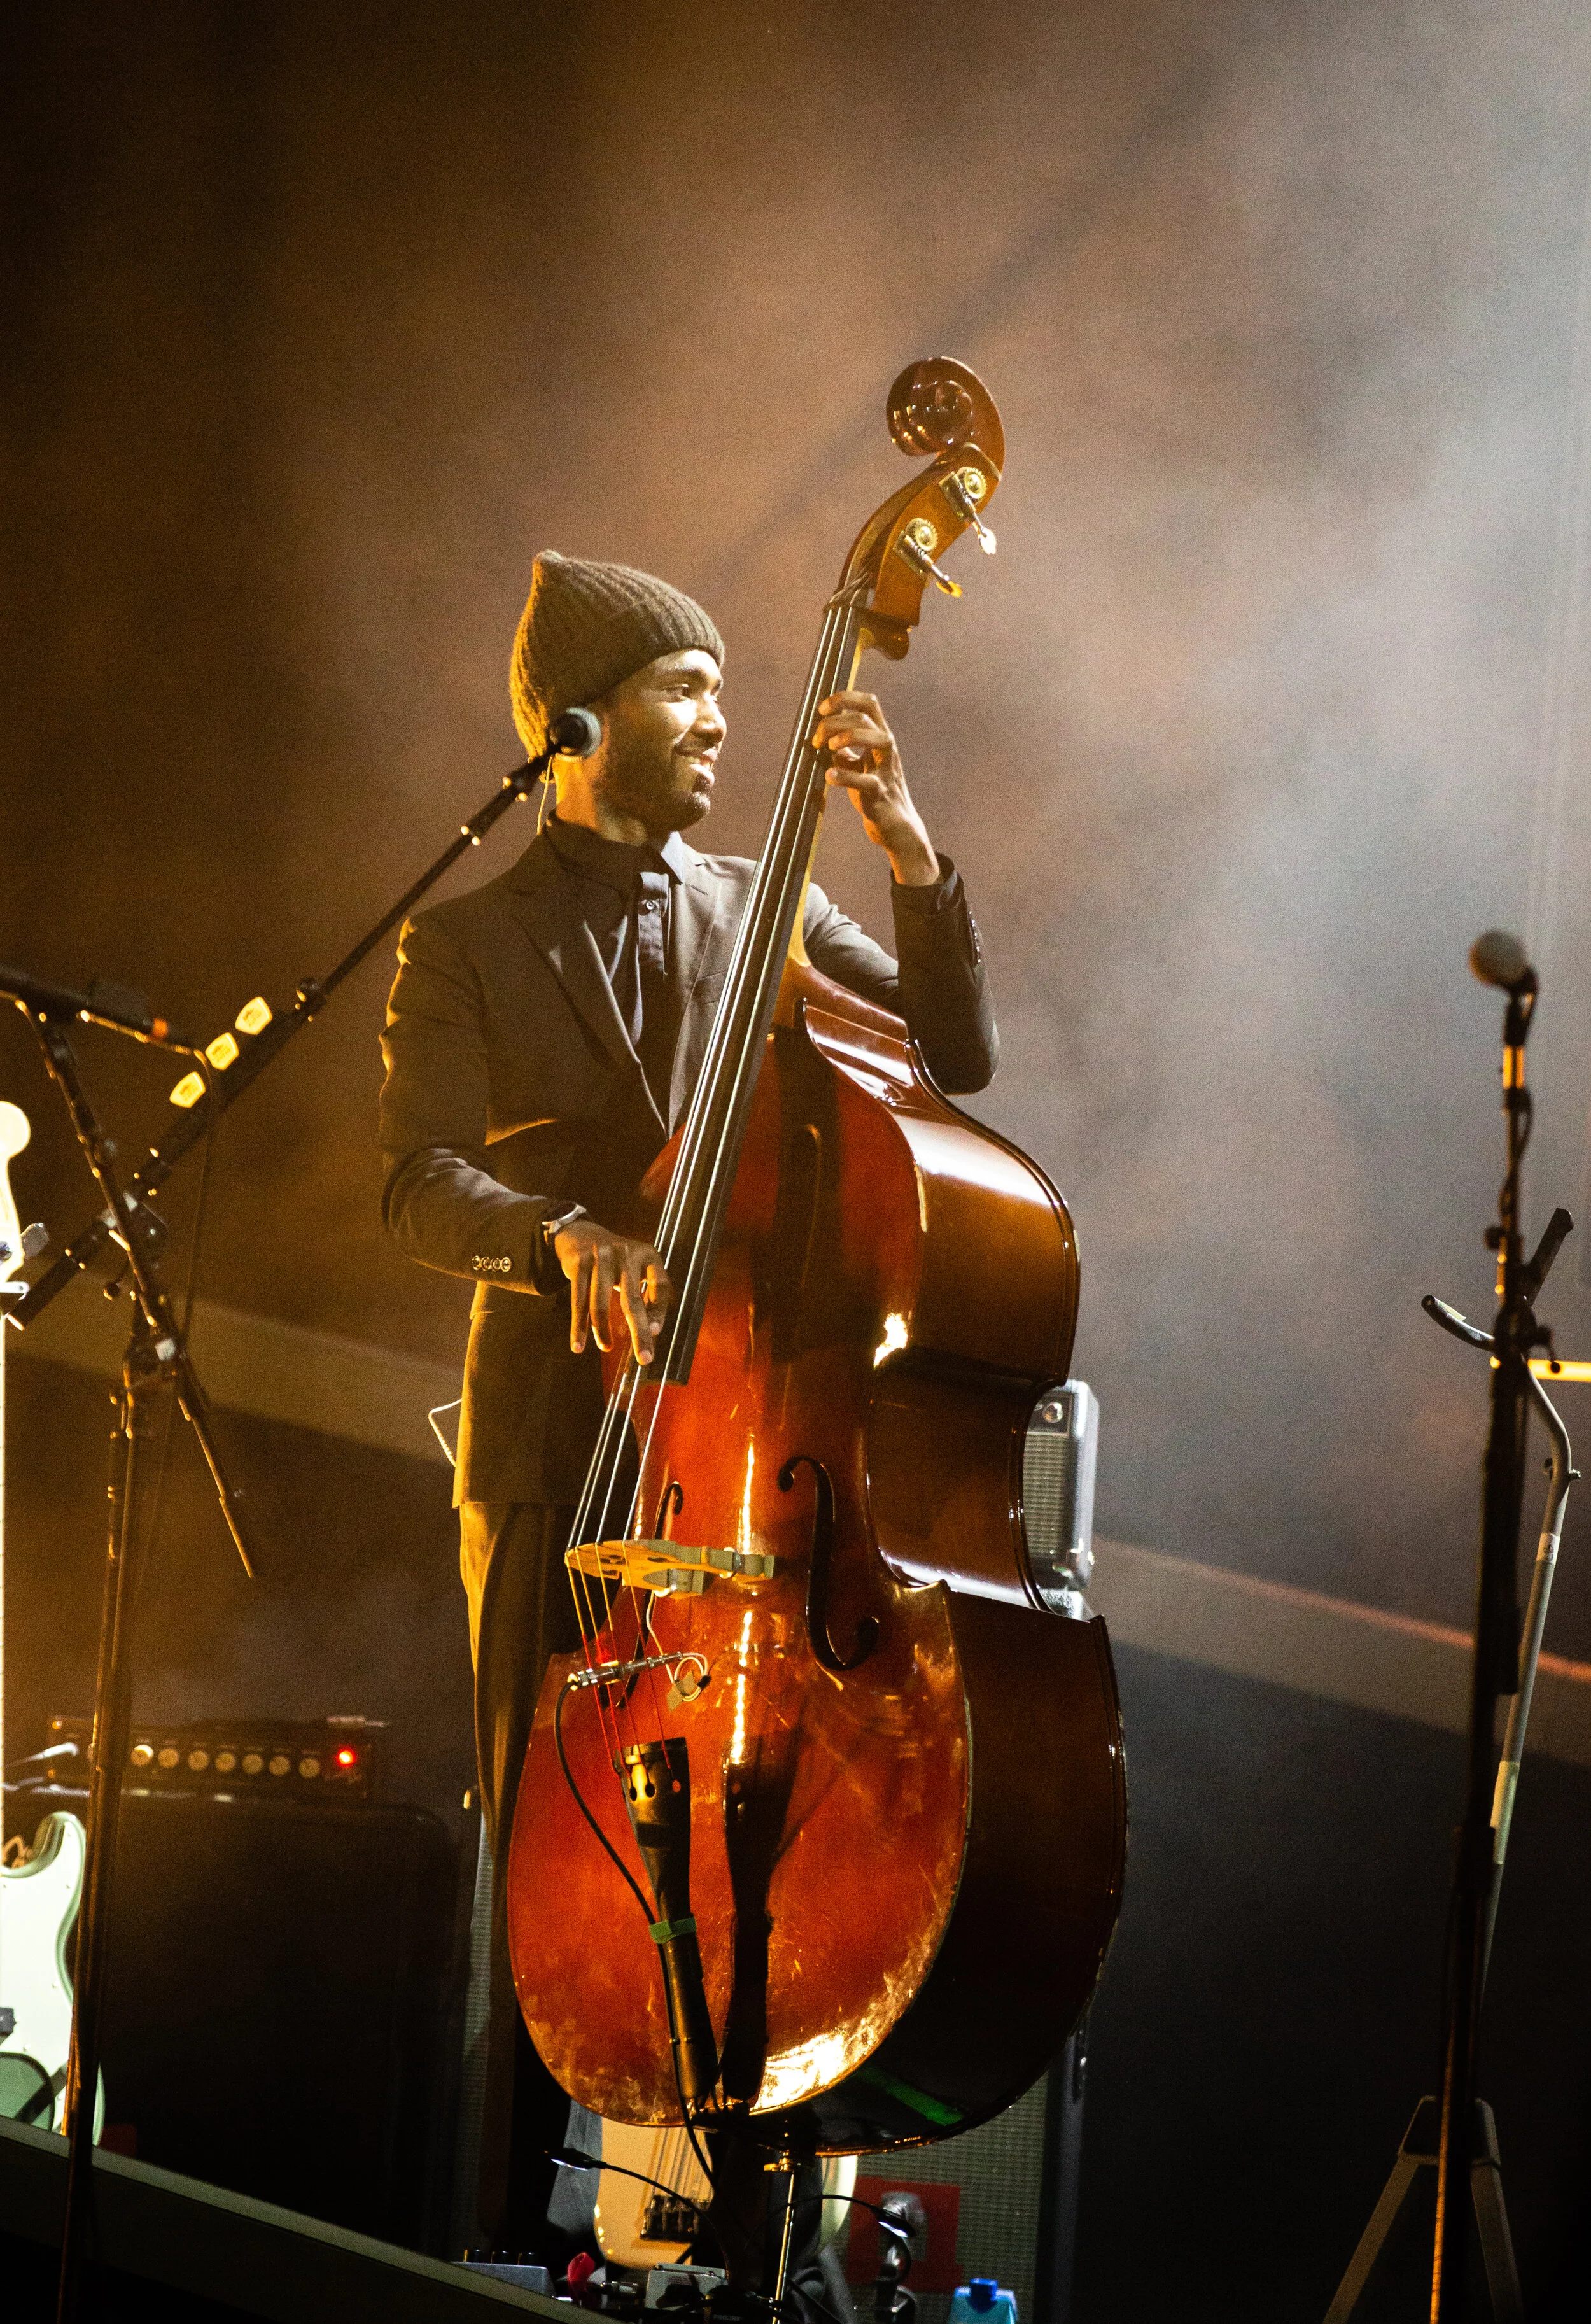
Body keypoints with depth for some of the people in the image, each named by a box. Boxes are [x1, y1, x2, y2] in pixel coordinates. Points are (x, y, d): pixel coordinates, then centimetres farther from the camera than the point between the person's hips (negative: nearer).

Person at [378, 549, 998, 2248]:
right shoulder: (468, 946, 5)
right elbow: (421, 1185, -8)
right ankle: (523, 2247, 7)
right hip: (557, 1455, -2)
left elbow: (955, 1055, 5)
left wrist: (910, 855, -8)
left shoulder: (760, 913, 14)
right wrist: (561, 1235, -27)